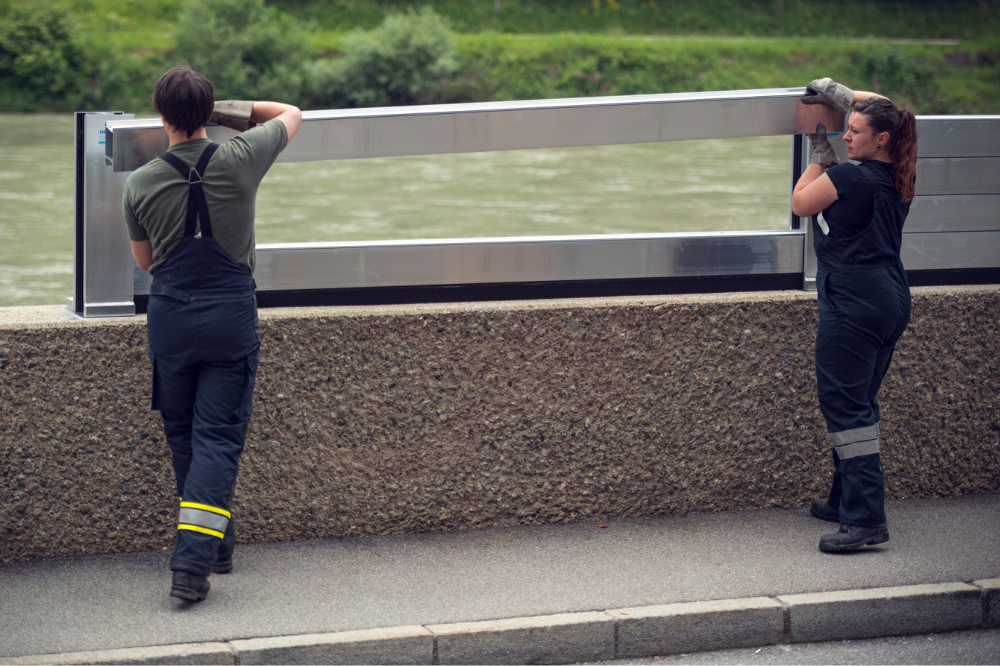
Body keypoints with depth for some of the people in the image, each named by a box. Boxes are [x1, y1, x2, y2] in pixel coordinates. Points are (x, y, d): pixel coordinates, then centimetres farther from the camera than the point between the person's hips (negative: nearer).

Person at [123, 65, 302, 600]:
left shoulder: (140, 184, -5)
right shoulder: (240, 161, -9)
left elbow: (144, 260, 10)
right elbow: (291, 115, 11)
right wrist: (225, 111, 15)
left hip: (170, 318, 1)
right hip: (231, 317, -1)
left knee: (182, 436, 17)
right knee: (218, 437, -1)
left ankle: (214, 543, 29)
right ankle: (194, 561, -12)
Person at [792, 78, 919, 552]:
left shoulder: (849, 177, -15)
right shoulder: (899, 178, 10)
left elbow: (800, 203, 2)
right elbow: (883, 108, 29)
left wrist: (820, 156, 13)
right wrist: (840, 94, 26)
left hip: (853, 303, -9)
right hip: (892, 301, 9)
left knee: (845, 405, -9)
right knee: (860, 403, 17)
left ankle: (866, 518, -15)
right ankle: (845, 500, 26)